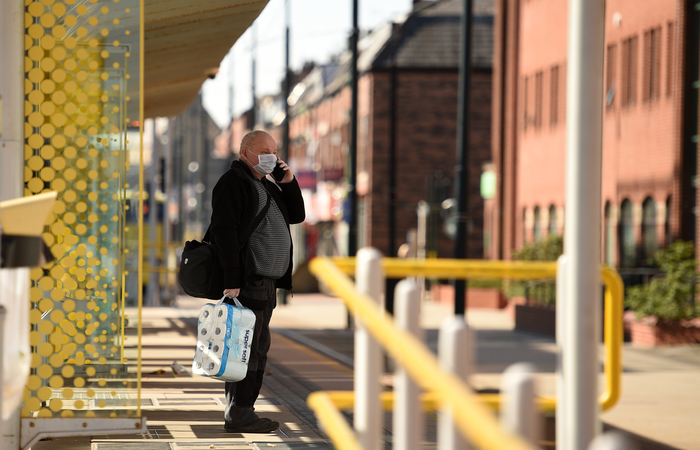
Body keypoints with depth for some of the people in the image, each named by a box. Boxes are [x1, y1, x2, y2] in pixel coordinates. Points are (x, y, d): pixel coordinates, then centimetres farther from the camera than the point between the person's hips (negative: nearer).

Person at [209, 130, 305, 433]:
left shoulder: (267, 186, 22)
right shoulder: (232, 183, -9)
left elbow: (296, 216, 23)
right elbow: (224, 232, -17)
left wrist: (289, 182, 6)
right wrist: (231, 280, -23)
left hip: (266, 282, 10)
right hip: (246, 281, -10)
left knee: (257, 348, 11)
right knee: (246, 346, -10)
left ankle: (240, 412, 16)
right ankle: (238, 414, -7)